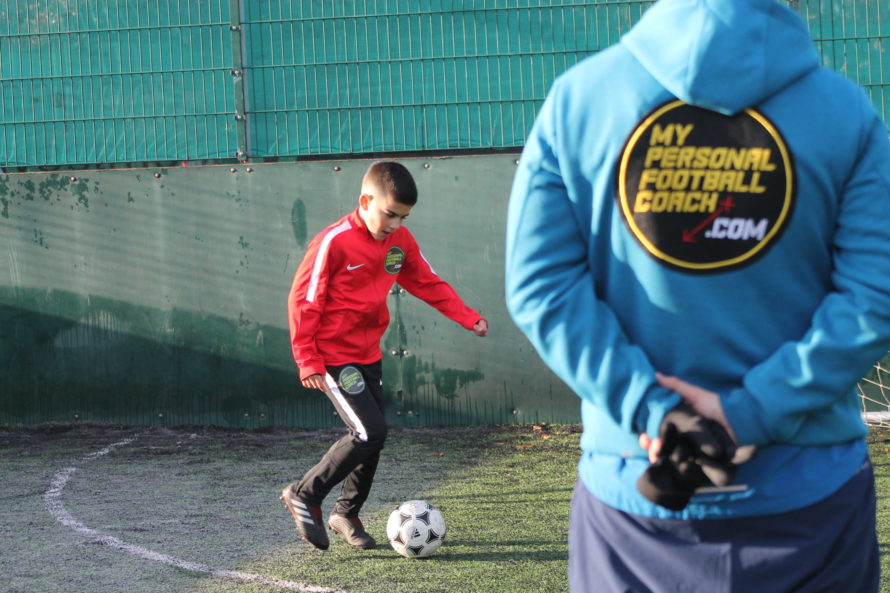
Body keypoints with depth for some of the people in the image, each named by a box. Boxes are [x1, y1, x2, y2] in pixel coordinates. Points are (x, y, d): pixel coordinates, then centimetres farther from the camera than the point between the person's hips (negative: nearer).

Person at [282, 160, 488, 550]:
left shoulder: (400, 241, 1)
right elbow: (303, 300, -15)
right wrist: (307, 361, -17)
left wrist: (468, 318, -1)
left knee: (372, 437, 10)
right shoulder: (334, 242, -19)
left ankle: (347, 514, 29)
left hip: (368, 354, 7)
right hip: (334, 356, -7)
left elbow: (428, 284, 10)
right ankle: (305, 496, 0)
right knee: (370, 432, -15)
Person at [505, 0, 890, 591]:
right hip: (811, 492, 0)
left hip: (630, 487, 1)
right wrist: (749, 411, -13)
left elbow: (540, 284, -8)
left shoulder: (575, 97, -2)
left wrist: (648, 408, -12)